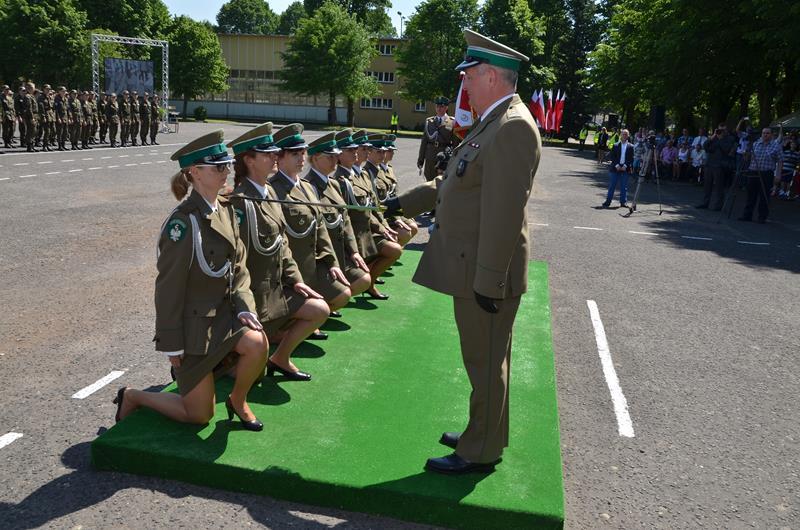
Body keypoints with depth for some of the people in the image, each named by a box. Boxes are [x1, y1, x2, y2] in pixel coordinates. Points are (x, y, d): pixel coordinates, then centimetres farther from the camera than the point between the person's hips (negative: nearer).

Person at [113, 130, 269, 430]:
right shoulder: (183, 221, -21)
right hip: (192, 322, -6)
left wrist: (244, 307, -11)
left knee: (257, 343, -24)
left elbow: (238, 266, 5)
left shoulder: (226, 210, 2)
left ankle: (238, 401, 7)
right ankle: (132, 396, 28)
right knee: (200, 415, 3)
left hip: (223, 312, 6)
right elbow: (169, 285, -18)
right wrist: (172, 345, -15)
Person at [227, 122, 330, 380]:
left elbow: (282, 243, 10)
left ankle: (280, 359, 19)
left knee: (320, 310, 6)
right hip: (254, 293, -8)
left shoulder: (268, 193, 5)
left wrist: (294, 279, 4)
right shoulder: (241, 202, -22)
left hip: (276, 286, 8)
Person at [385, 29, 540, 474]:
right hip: (474, 266, 10)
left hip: (486, 272, -10)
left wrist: (489, 283, -24)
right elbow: (453, 184, 20)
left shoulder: (513, 128, -20)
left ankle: (481, 452, 21)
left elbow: (503, 215, -24)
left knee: (486, 362, 5)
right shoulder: (495, 123, 13)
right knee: (486, 358, 20)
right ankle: (484, 433, 37)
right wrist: (406, 202, 22)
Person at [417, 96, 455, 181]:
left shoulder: (452, 122, 1)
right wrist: (420, 159, 8)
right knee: (429, 180, 7)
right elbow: (424, 141, 11)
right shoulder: (428, 121, 11)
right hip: (430, 157, 3)